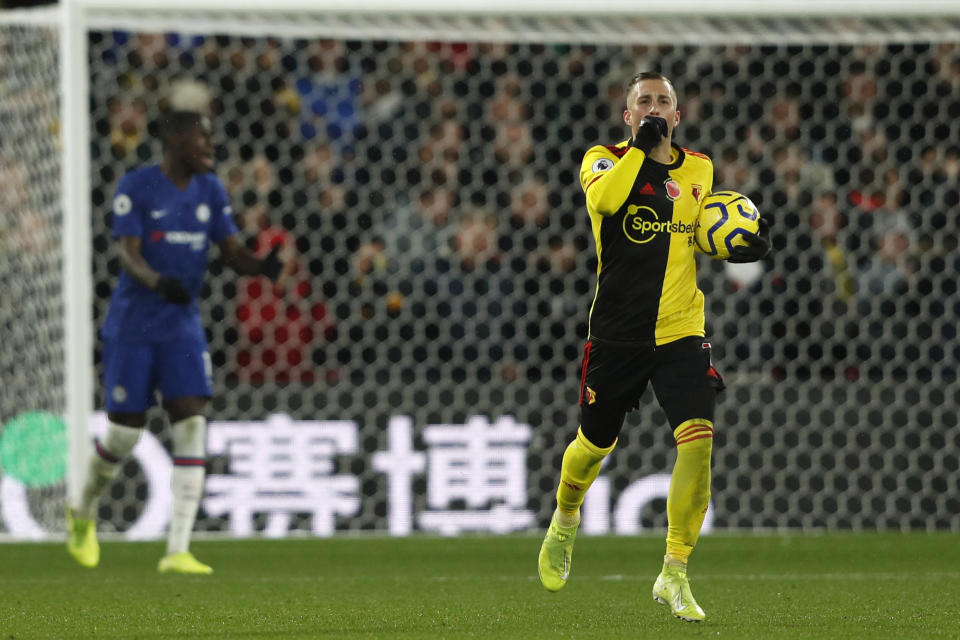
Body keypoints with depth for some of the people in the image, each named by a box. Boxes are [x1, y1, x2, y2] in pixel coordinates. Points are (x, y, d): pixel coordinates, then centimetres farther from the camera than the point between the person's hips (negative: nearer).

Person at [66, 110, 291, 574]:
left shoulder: (210, 190, 6)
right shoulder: (135, 188, -10)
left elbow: (232, 253, 2)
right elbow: (127, 255, -19)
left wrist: (263, 267, -21)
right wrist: (158, 281, -41)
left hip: (182, 328, 4)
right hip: (132, 327, -4)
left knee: (191, 427, -10)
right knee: (124, 434, 0)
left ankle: (177, 551, -11)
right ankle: (82, 511, 31)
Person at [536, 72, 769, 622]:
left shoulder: (699, 170, 7)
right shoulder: (604, 159, -4)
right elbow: (603, 199, -28)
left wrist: (745, 246, 6)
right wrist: (640, 147, -25)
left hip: (680, 332, 2)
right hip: (617, 332, -1)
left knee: (698, 437, -18)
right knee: (594, 444, 12)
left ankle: (675, 575, -11)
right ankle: (565, 522, 47)